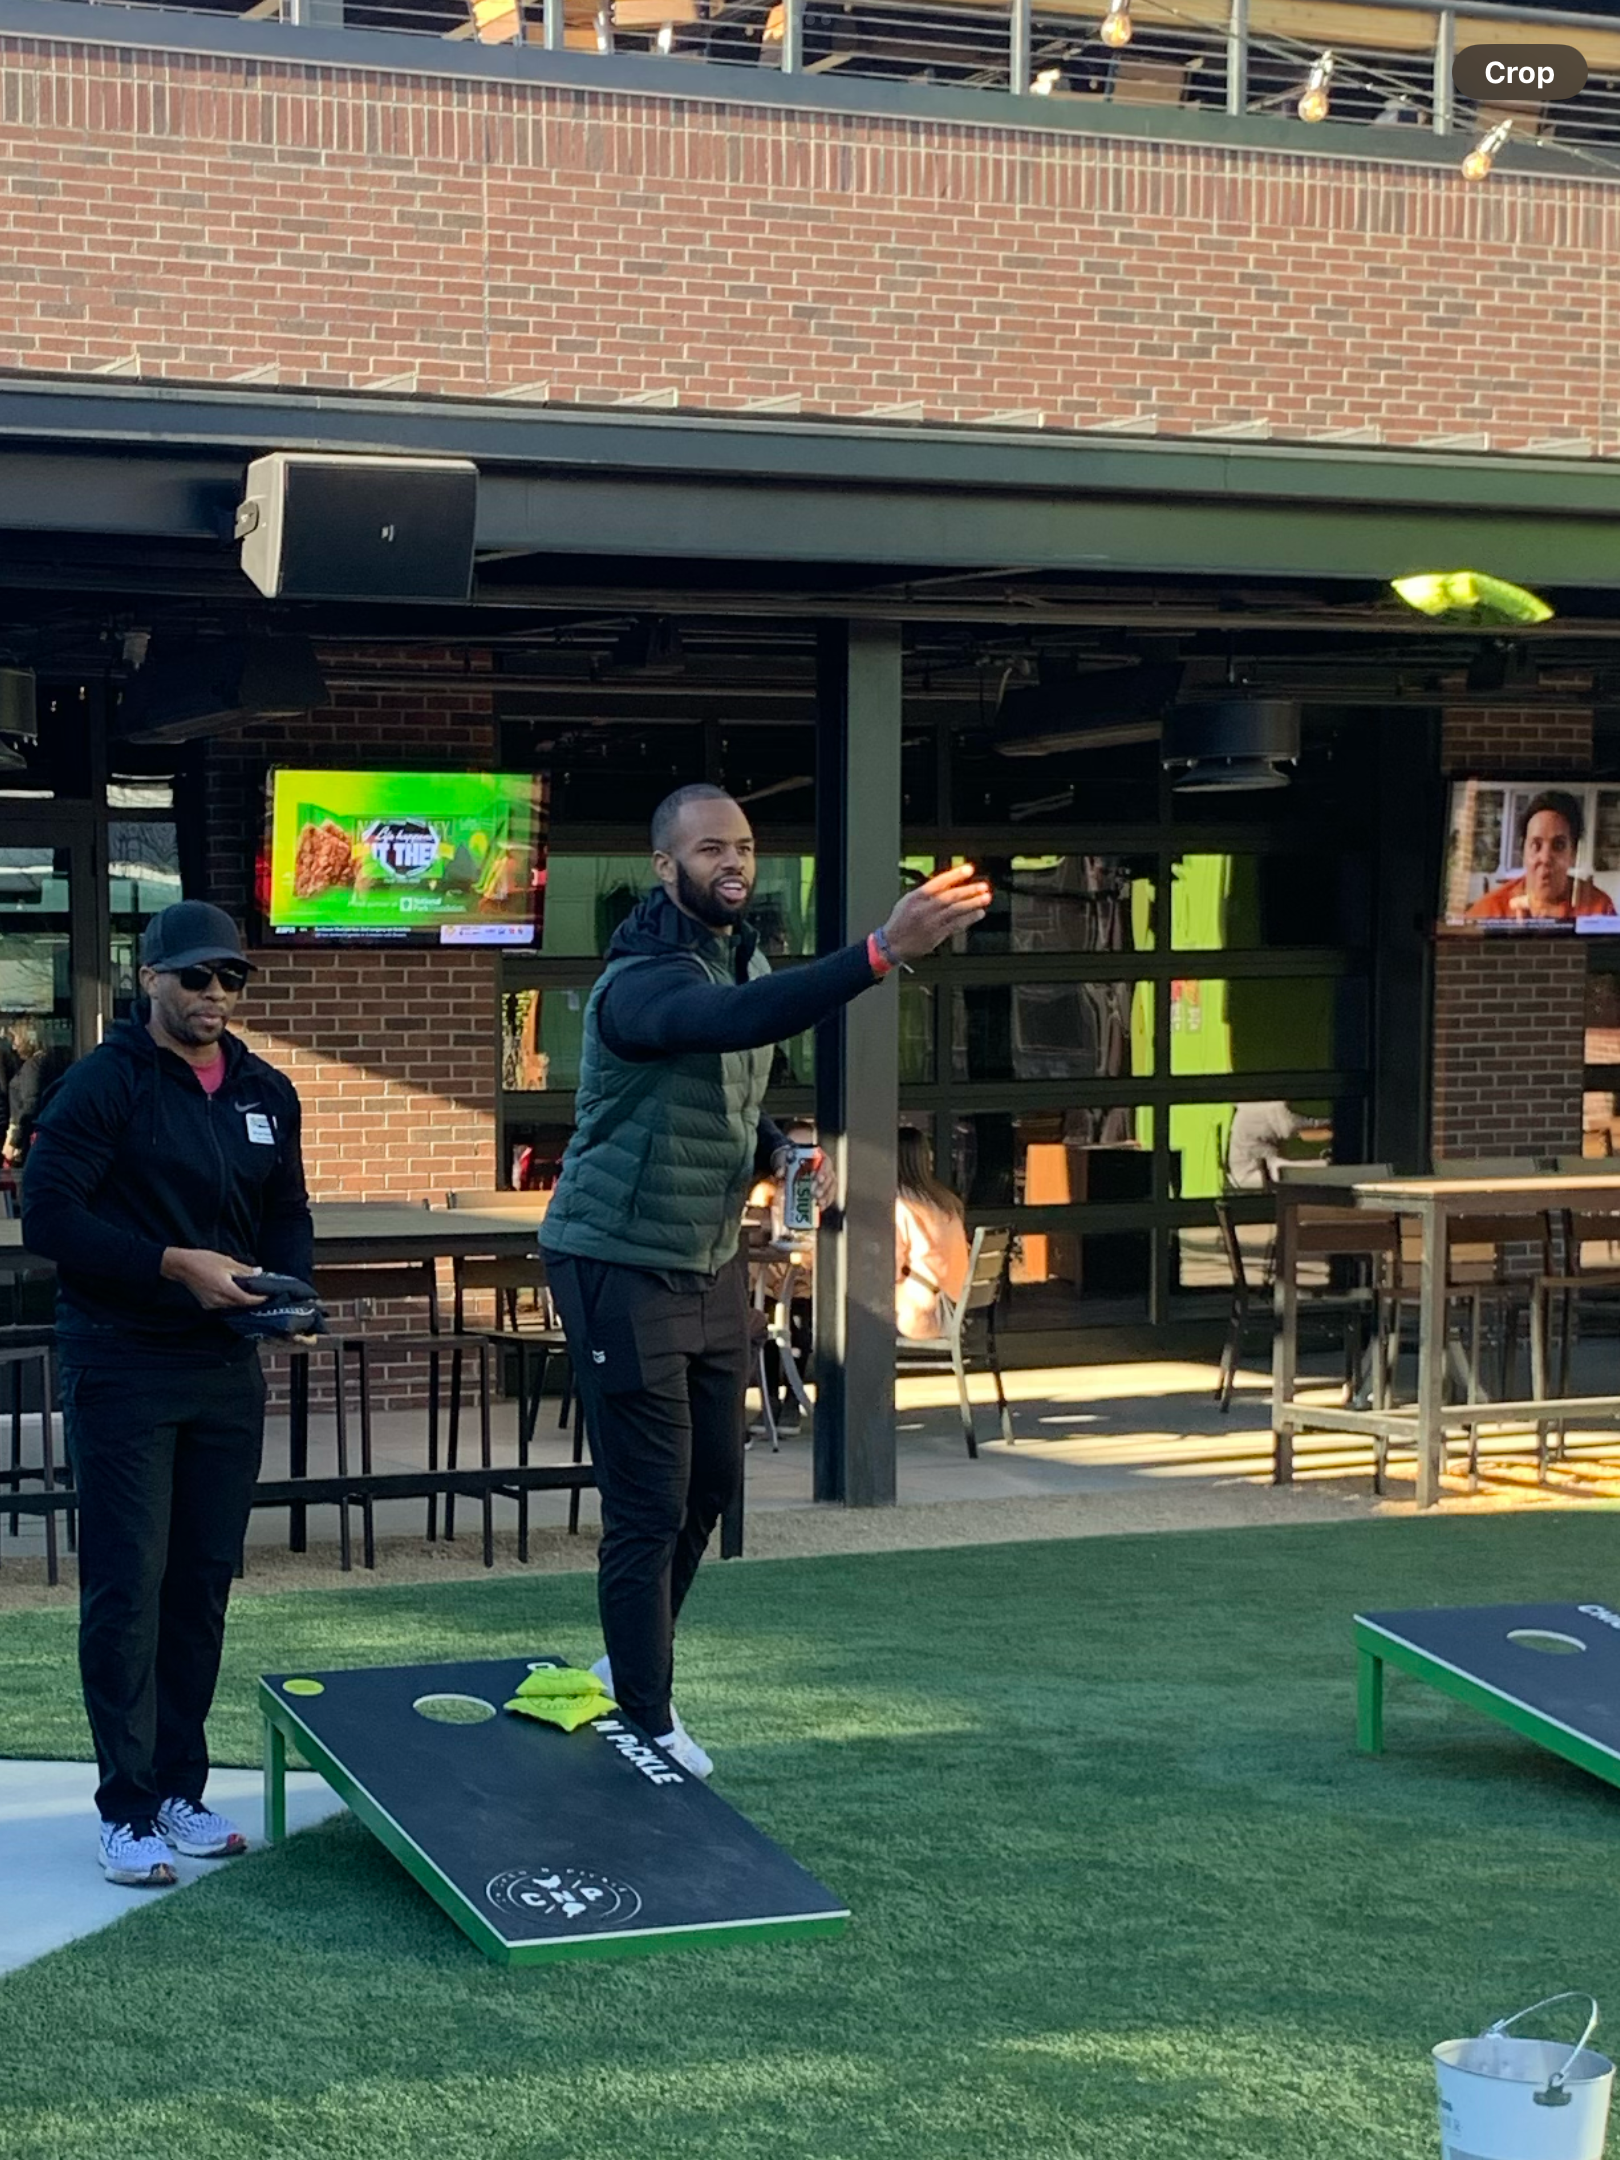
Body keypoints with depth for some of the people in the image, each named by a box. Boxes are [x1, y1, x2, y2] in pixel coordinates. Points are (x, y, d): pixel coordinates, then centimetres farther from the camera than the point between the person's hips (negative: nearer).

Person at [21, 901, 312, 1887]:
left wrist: (283, 1284, -4)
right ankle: (128, 1810, 1)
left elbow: (289, 1213, 18)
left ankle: (180, 1786, 20)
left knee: (204, 1583, 9)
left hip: (226, 1367, 6)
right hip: (122, 1369, -5)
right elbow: (48, 1214, -14)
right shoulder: (104, 1083, -8)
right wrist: (174, 1266, -20)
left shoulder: (266, 1093, 10)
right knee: (127, 1588, -4)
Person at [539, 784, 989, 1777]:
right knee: (649, 1506, -3)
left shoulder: (746, 958, 6)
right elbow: (739, 1019, -46)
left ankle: (636, 1665, 37)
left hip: (712, 1262, 9)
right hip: (623, 1267, -9)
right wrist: (883, 951, -58)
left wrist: (782, 1153, -3)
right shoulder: (641, 982, -24)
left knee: (713, 1481, 17)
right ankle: (645, 1723, 11)